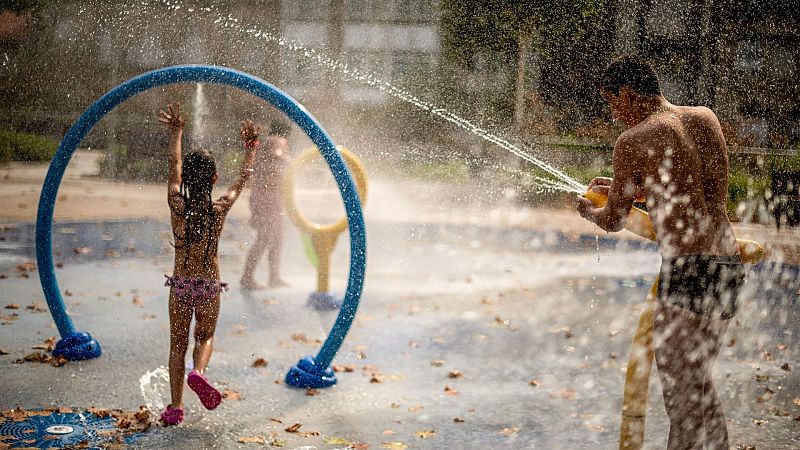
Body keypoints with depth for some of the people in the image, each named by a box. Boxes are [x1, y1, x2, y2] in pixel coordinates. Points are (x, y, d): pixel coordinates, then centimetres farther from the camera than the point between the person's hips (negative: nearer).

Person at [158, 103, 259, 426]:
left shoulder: (177, 206, -11)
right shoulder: (220, 209, -12)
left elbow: (174, 168, 4)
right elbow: (242, 178, 5)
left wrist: (176, 132, 17)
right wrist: (251, 146, 19)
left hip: (180, 286, 0)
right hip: (210, 286, 0)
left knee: (177, 344, 13)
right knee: (205, 337, 21)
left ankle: (176, 407, 10)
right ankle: (198, 371, -10)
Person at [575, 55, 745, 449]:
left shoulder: (632, 142, -6)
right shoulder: (706, 118, 13)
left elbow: (613, 223, 5)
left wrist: (588, 210, 27)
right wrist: (627, 189, 36)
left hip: (687, 269, -7)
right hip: (728, 265, 8)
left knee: (682, 387, -1)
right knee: (697, 380, 18)